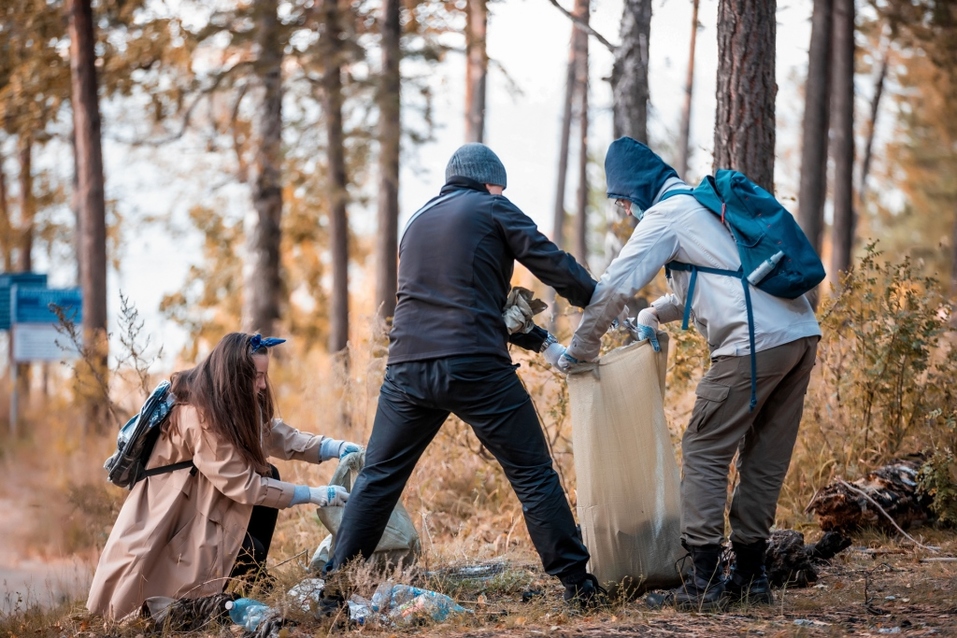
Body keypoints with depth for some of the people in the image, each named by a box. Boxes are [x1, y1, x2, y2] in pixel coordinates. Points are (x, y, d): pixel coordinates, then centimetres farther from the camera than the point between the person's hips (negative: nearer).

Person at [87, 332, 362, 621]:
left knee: (267, 475, -2)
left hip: (203, 501, 9)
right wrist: (313, 495, -26)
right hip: (169, 519, -9)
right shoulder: (199, 416, -30)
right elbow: (243, 485, -29)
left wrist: (335, 448, -15)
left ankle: (253, 581, 4)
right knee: (250, 552, -22)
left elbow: (279, 436, -2)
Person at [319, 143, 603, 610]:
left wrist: (540, 341, 31)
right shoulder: (491, 209, 7)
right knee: (533, 475, 4)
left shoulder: (418, 221, 25)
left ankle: (334, 588, 7)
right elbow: (554, 265, 2)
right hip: (475, 368, -5)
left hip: (408, 369, 5)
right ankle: (577, 584, 4)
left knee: (378, 478, 12)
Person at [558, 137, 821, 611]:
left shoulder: (665, 214, -1)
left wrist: (578, 351, 9)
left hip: (755, 343, -9)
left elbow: (615, 287, -2)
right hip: (801, 336, 9)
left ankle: (703, 582, -7)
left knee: (704, 452, -3)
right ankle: (750, 575, 18)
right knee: (764, 459, 13)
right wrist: (656, 313, 34)